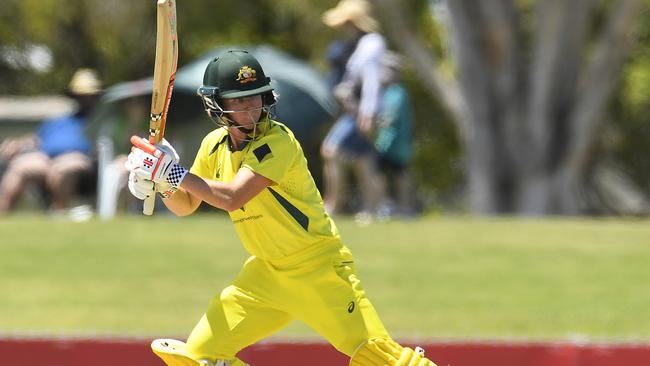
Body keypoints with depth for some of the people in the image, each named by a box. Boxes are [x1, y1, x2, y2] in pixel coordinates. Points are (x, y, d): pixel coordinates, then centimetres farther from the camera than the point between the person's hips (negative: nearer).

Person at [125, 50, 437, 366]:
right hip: (266, 271, 7)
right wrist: (162, 184, -9)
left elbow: (232, 198, -31)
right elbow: (185, 206, 12)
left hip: (318, 267, -7)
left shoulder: (278, 141, -21)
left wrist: (176, 173, -24)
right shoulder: (214, 145, 3)